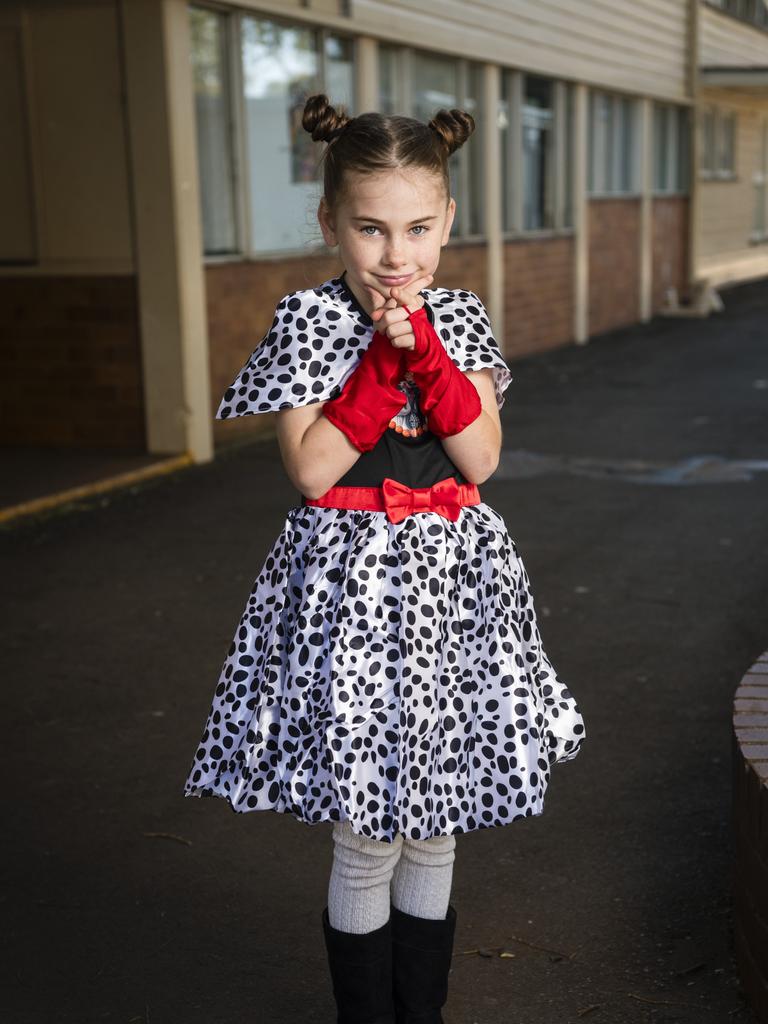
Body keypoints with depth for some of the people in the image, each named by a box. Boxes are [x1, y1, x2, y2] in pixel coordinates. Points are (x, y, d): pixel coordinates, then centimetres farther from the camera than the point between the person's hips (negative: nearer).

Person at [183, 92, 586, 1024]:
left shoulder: (458, 320, 3)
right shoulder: (308, 321, -7)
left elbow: (481, 457, -6)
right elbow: (311, 469, -15)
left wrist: (424, 351, -15)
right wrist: (383, 359, -17)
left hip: (451, 581, 4)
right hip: (351, 580, -4)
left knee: (435, 826, 15)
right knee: (367, 840, 5)